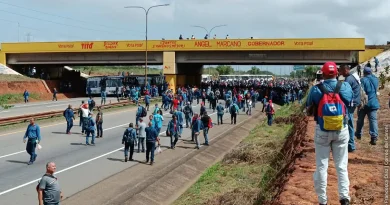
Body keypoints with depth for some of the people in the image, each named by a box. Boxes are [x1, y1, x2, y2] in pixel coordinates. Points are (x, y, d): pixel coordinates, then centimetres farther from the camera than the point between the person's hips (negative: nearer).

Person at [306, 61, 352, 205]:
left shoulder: (316, 89, -12)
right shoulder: (345, 86, -8)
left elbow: (308, 108, 1)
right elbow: (350, 100, 11)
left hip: (322, 131, -1)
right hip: (341, 131, 1)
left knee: (321, 166, 9)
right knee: (341, 165, 13)